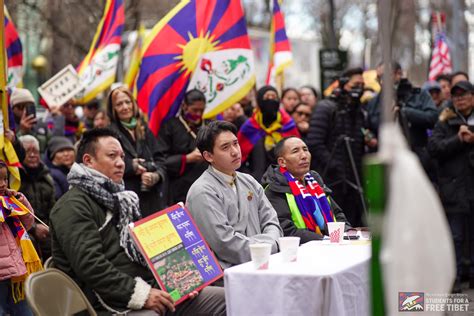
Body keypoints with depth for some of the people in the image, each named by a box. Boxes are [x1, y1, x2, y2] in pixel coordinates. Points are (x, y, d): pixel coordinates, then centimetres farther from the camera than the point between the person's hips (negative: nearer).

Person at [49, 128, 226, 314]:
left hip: (151, 287, 9)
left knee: (226, 300, -2)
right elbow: (90, 266, -18)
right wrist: (141, 294, -20)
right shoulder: (73, 207, -6)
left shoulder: (119, 199, 24)